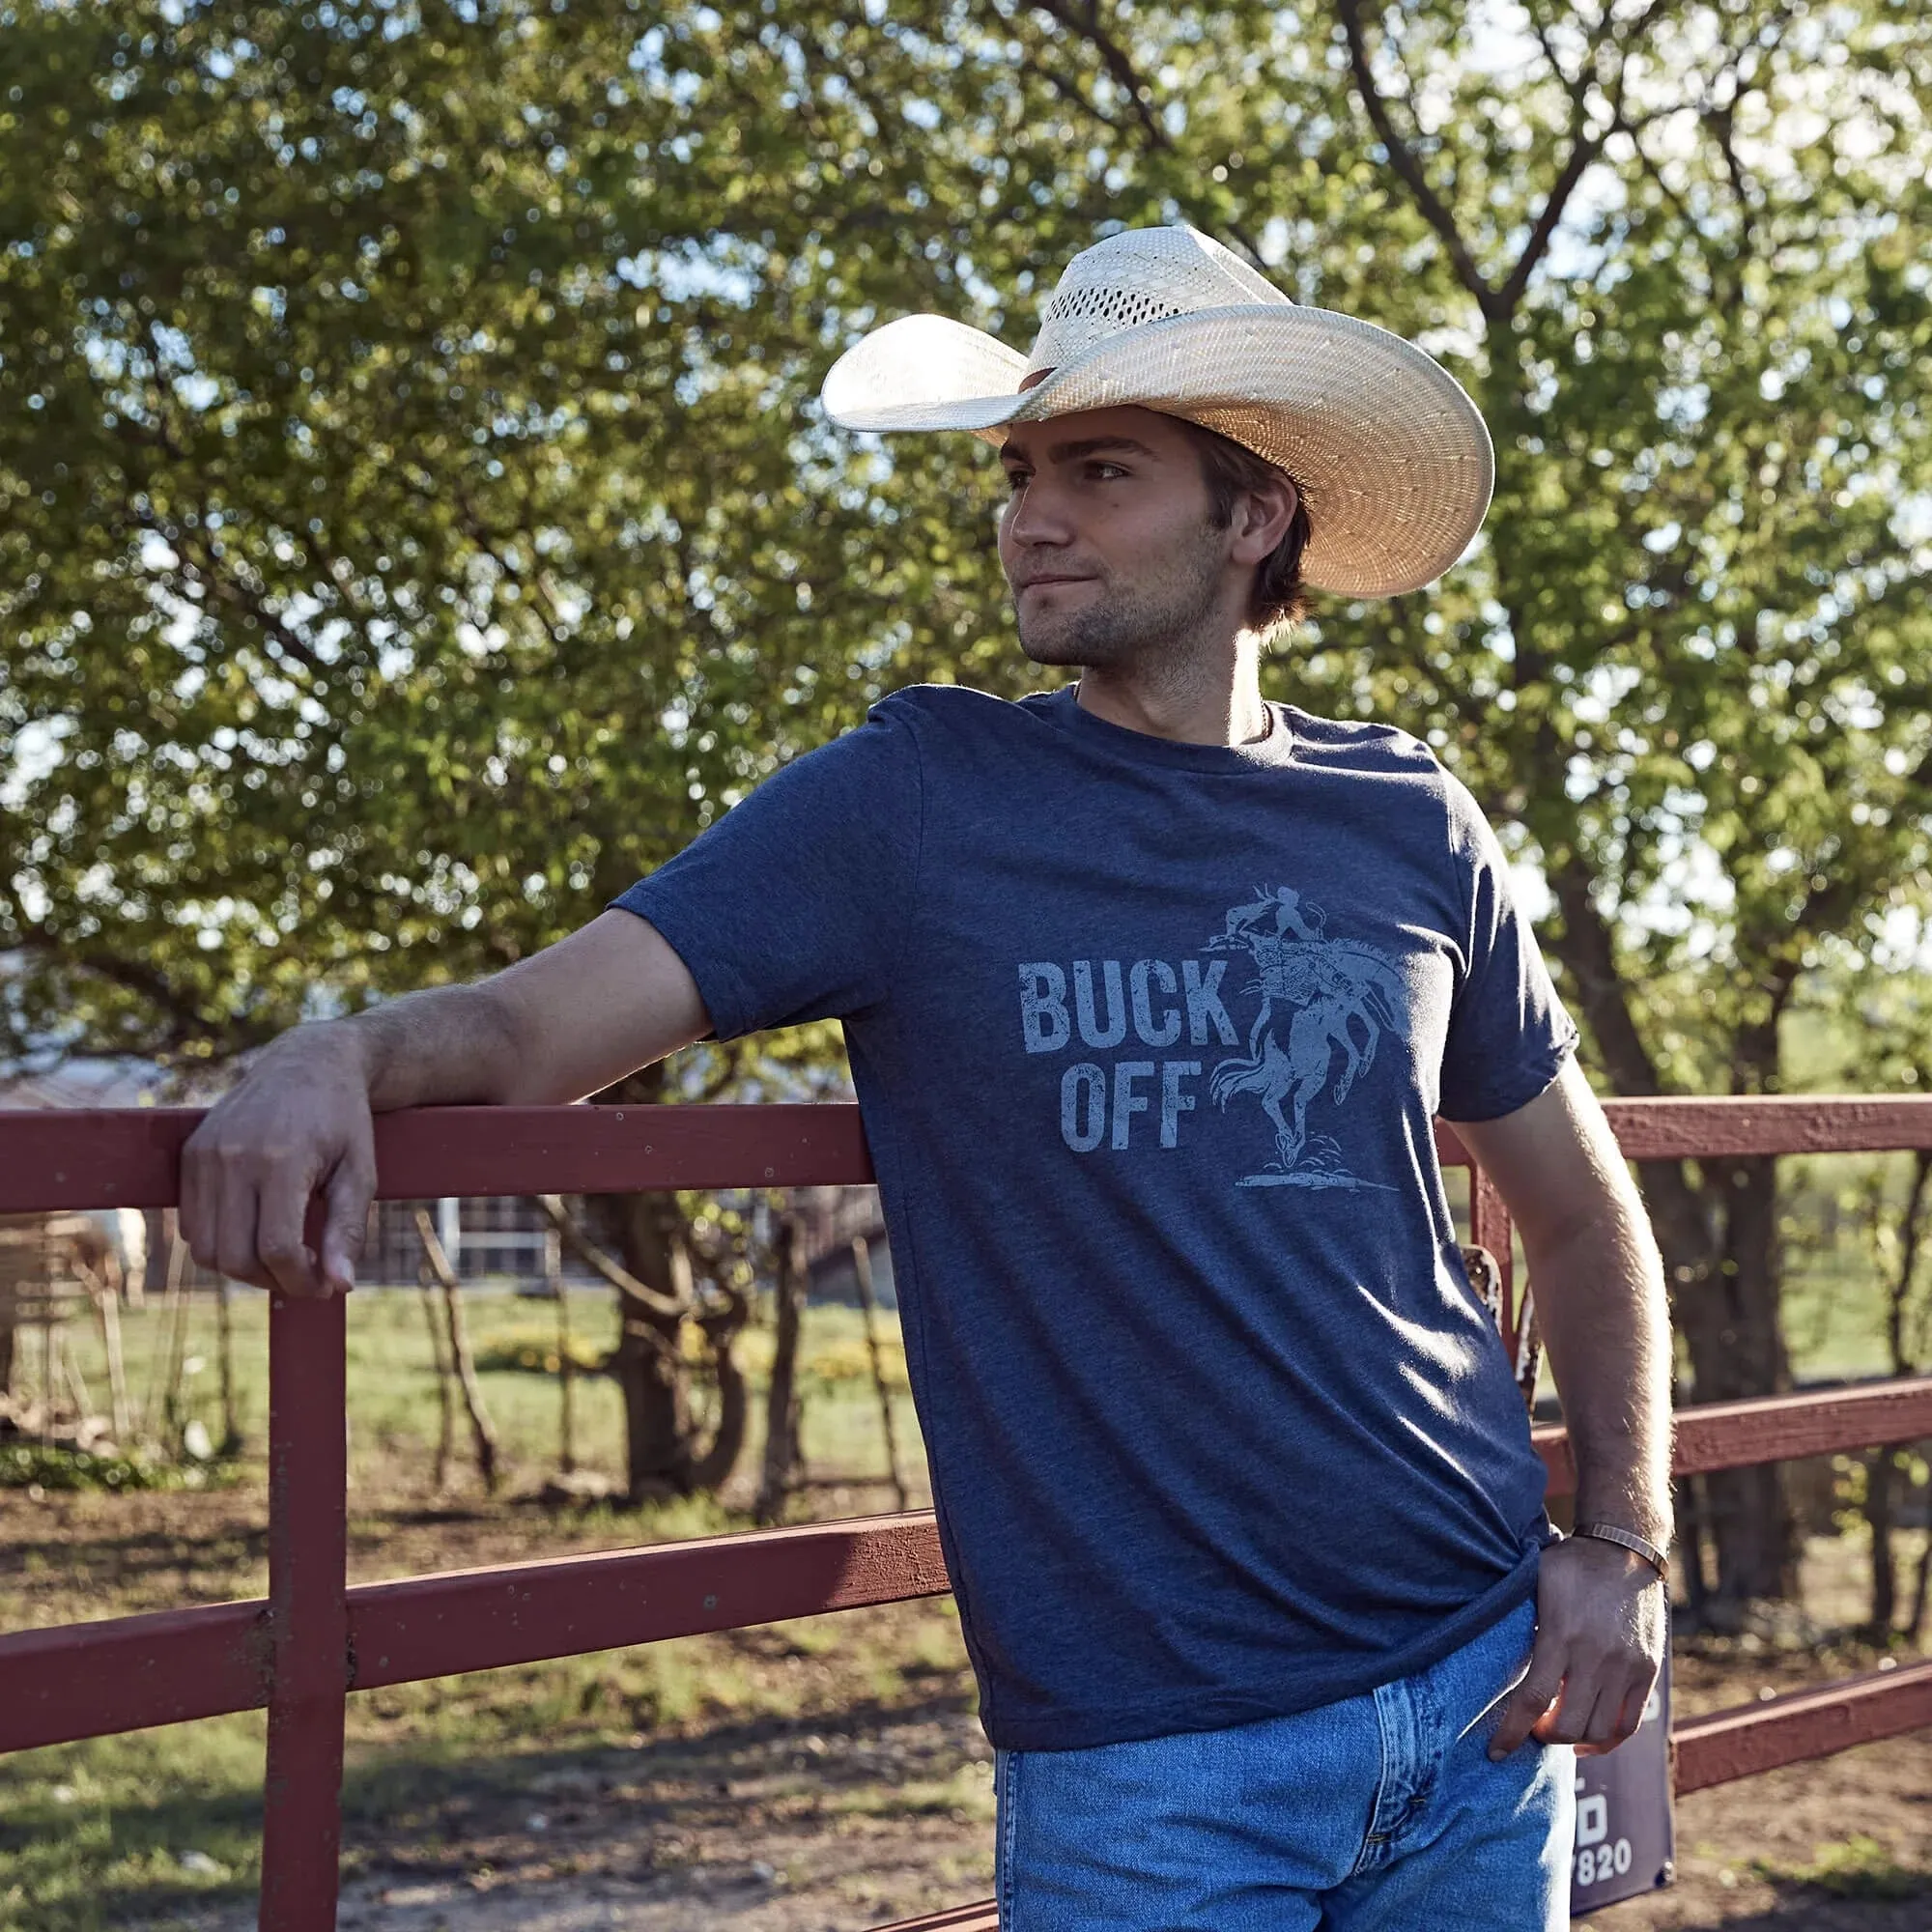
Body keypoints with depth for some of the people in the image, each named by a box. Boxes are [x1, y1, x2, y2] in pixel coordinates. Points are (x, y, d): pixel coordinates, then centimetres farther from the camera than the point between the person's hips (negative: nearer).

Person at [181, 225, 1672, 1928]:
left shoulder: (1409, 826, 5)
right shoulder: (918, 800, -3)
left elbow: (1584, 1218, 16)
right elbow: (535, 1028, -10)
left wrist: (1625, 1543, 4)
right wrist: (344, 1051, -32)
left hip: (1475, 1692, 4)